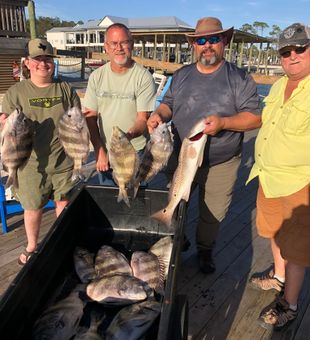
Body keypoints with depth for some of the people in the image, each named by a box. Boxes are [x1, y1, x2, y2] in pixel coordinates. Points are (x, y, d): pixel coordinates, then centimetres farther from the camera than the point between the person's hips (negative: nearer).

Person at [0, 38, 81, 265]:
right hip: (32, 163, 0)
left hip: (64, 161, 1)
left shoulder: (65, 89, 4)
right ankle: (32, 246, 38)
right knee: (33, 207, 12)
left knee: (64, 204, 14)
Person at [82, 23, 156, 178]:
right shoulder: (96, 76, 1)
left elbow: (143, 118, -14)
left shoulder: (144, 77, -10)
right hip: (105, 154, 3)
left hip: (136, 153, -3)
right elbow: (90, 117, 2)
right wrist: (99, 151, -5)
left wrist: (128, 135, -34)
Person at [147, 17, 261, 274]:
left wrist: (223, 122, -26)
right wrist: (158, 114, -11)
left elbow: (255, 117, -10)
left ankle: (205, 252, 40)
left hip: (221, 165, -3)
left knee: (212, 214, 13)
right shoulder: (181, 75, 6)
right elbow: (169, 104, 13)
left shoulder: (239, 78, -6)